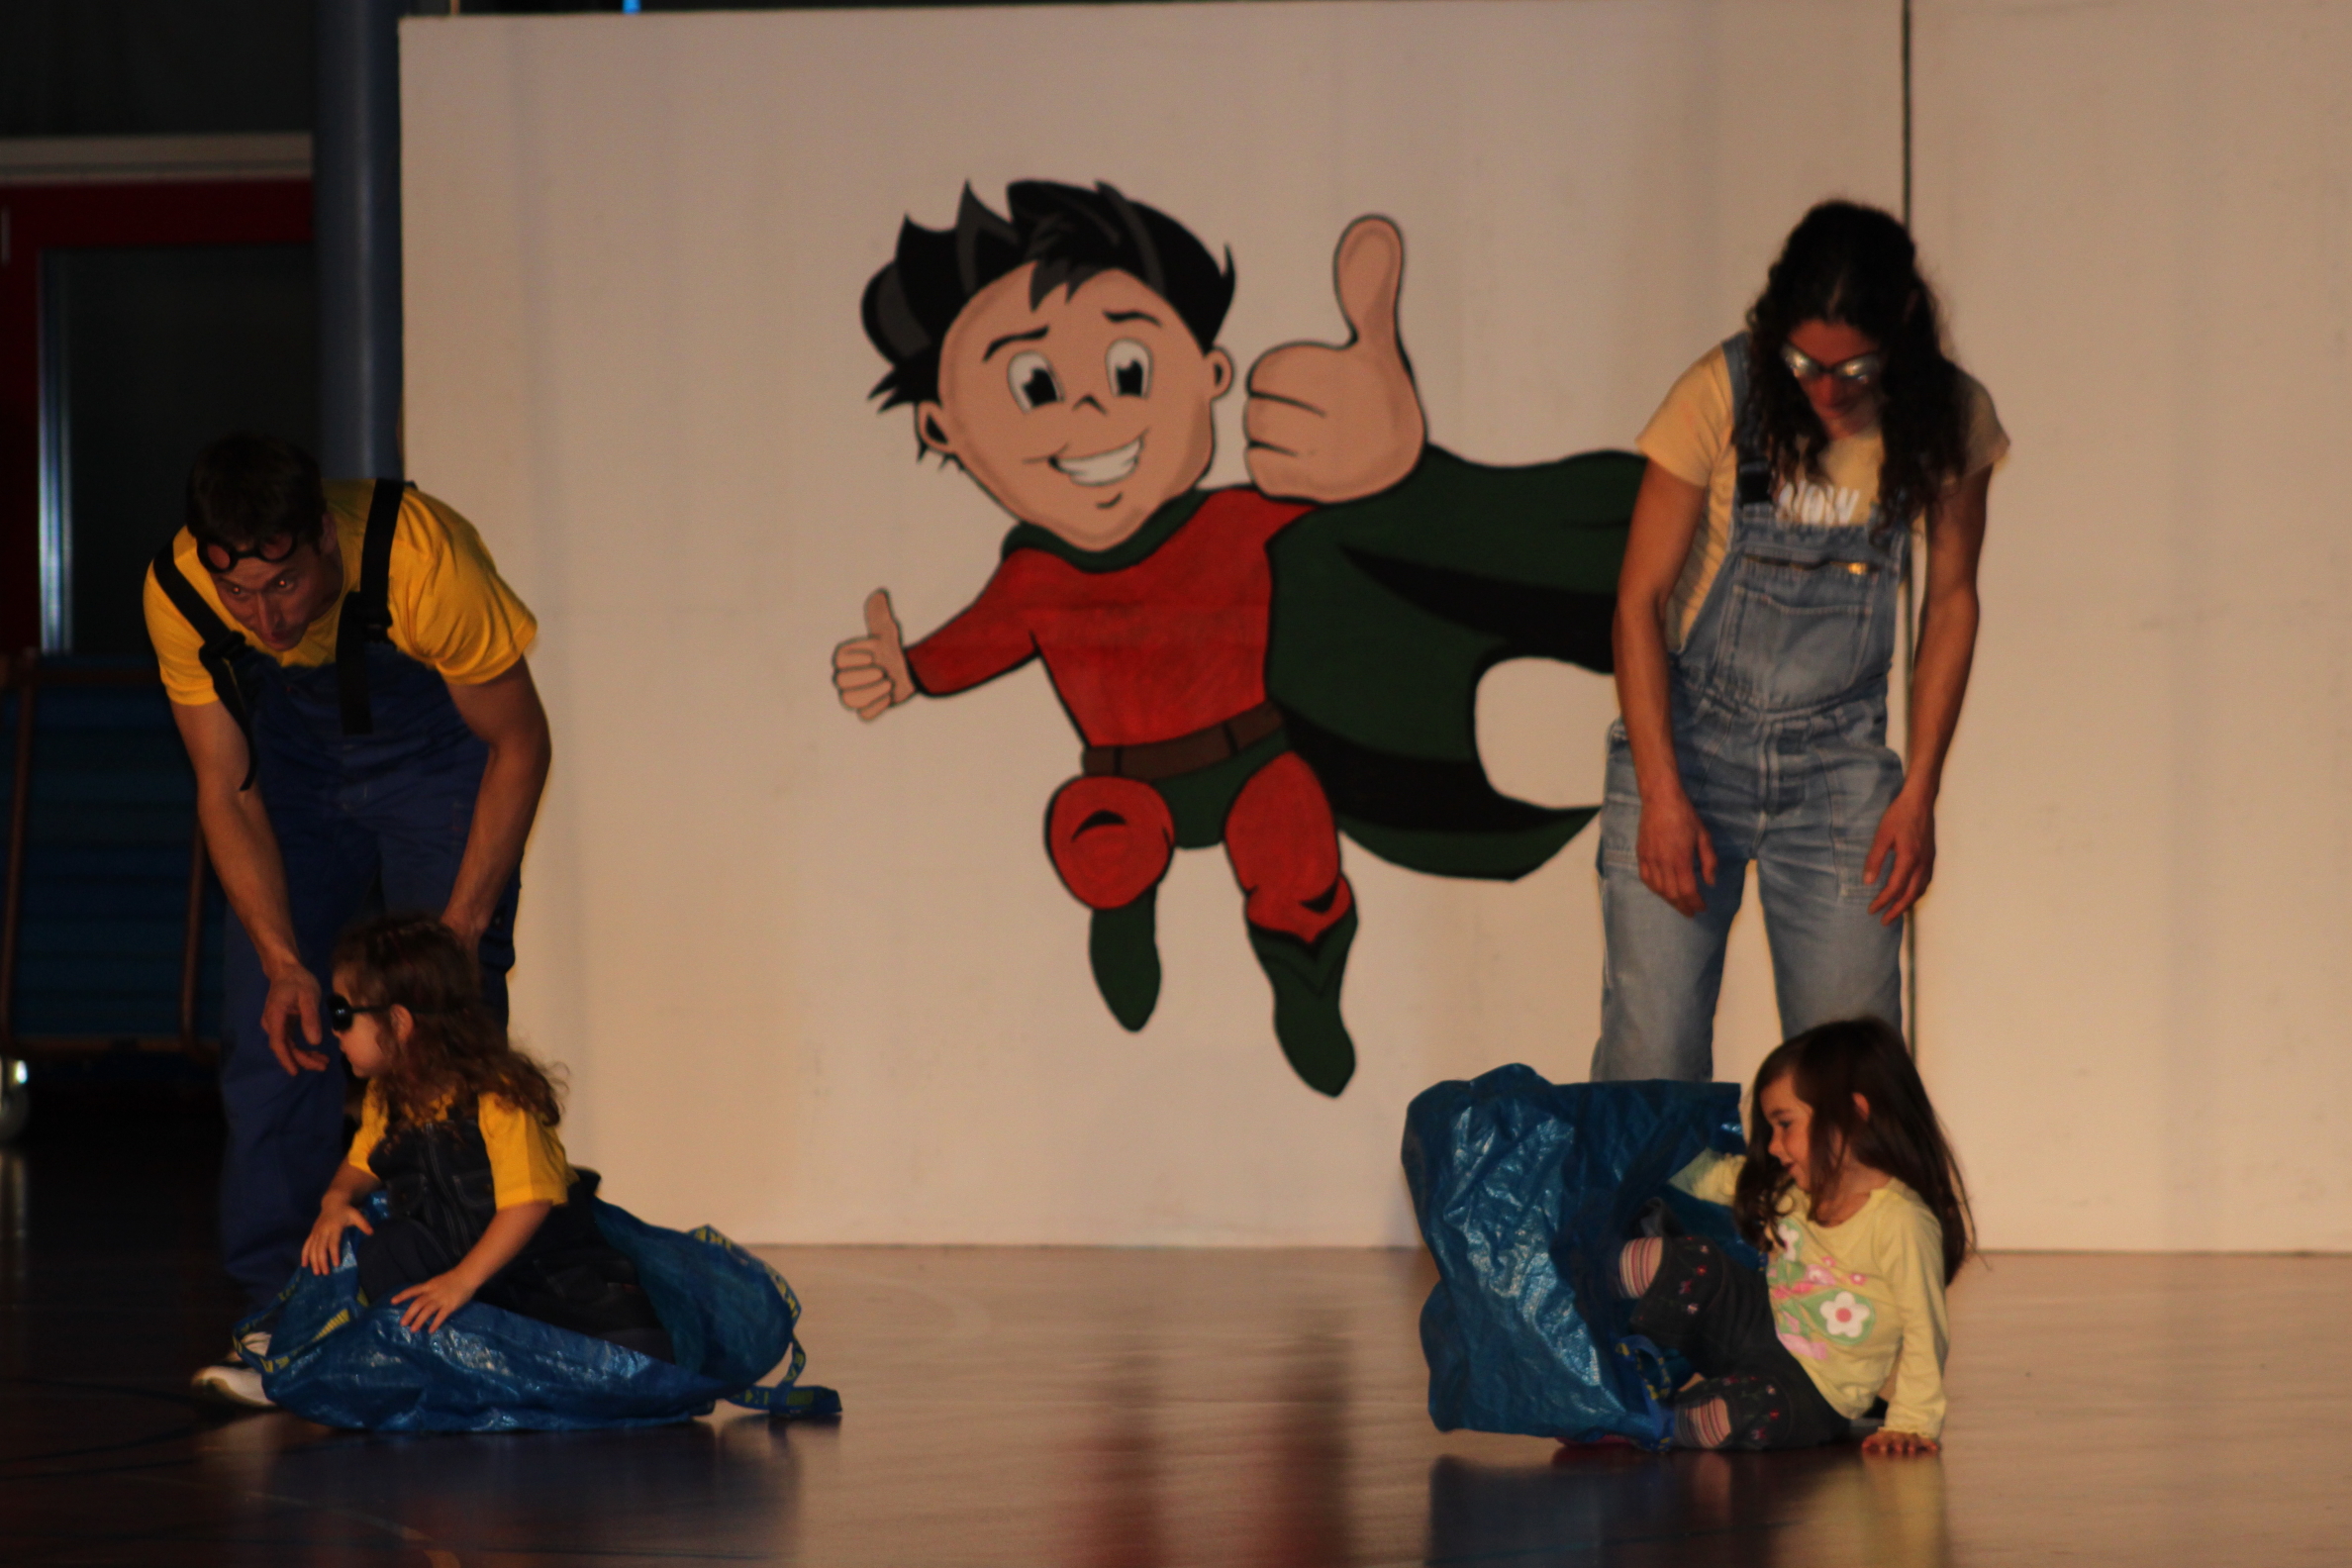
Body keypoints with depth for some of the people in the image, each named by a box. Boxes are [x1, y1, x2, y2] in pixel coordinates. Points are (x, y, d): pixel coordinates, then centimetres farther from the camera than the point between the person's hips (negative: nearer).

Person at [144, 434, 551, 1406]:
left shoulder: (418, 559, -36)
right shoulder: (178, 596, -26)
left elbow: (519, 743, -20)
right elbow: (226, 792, -13)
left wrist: (461, 927, -22)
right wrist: (281, 962, -23)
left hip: (437, 752, -3)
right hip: (297, 765, 3)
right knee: (268, 1034, -9)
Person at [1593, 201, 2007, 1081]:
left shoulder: (1950, 421, -6)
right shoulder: (1723, 396, -14)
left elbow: (1951, 601, 7)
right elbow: (1640, 599, -8)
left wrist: (1920, 792, 1)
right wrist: (1661, 792, -14)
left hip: (1837, 761, 2)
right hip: (1689, 738, -2)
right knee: (1649, 1058, -9)